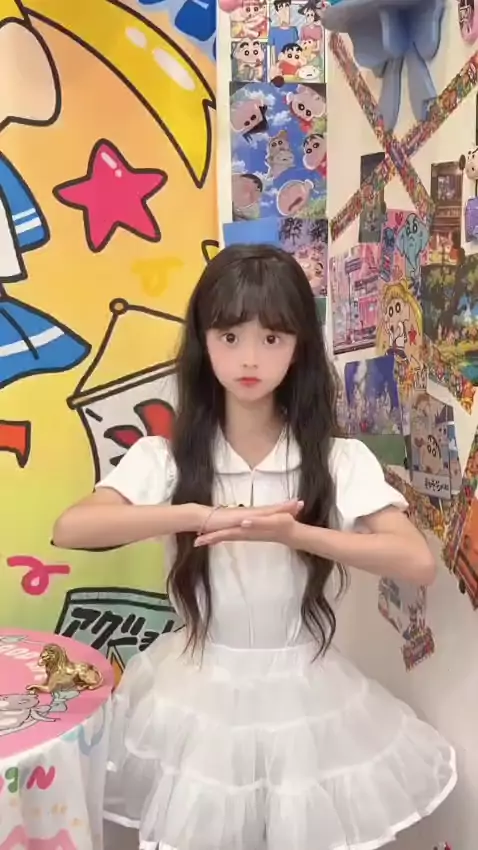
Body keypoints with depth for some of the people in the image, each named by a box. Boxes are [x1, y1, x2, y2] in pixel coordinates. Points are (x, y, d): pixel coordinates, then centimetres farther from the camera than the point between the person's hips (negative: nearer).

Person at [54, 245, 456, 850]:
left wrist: (293, 532, -31)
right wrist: (200, 515, -34)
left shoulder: (339, 461, -8)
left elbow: (419, 563, -19)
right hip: (198, 697, 1)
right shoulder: (165, 458, -8)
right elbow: (68, 529, -22)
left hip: (302, 697, 0)